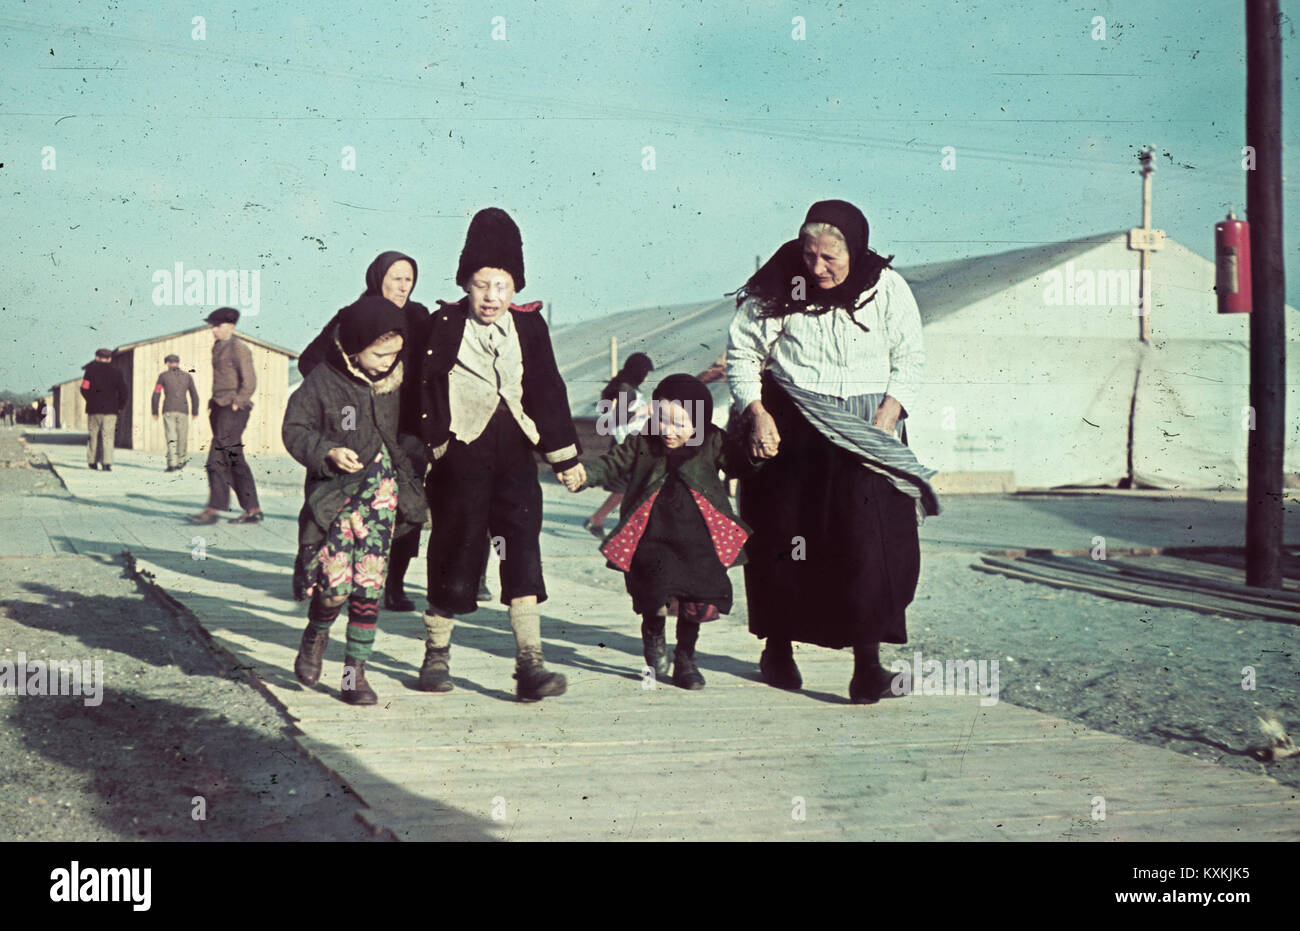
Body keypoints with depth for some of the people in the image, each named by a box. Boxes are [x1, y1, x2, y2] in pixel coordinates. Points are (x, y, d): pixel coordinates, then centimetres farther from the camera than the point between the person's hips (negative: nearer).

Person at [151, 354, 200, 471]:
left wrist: (154, 412, 9)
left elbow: (156, 395, 0)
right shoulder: (187, 376, 8)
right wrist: (195, 412, 18)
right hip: (183, 410, 1)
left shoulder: (163, 376, 3)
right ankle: (181, 462, 22)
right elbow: (194, 395, 10)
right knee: (182, 437, 14)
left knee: (171, 438, -3)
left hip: (168, 411, -1)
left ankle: (172, 464, -14)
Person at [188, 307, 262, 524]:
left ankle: (213, 509, -11)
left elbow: (249, 383, -14)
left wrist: (235, 405, -17)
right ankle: (253, 510, 11)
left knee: (217, 460, -12)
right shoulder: (219, 348, 18)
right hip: (220, 409, 10)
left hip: (232, 411, -9)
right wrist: (214, 406, 17)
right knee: (235, 461, 8)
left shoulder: (238, 349, -9)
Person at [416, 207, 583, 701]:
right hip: (460, 458, -2)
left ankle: (529, 664, -8)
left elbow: (548, 391, 11)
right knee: (456, 551, 5)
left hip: (515, 457, 2)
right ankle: (437, 653, 22)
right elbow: (422, 394, 0)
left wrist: (564, 456, 10)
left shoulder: (529, 326, 7)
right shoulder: (442, 325, -1)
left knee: (523, 551, -7)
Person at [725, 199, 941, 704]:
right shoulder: (777, 288, -2)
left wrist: (885, 421, -9)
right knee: (781, 538, 4)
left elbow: (910, 360, 4)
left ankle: (868, 663, -15)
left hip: (863, 431, 0)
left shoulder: (887, 289, -1)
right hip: (788, 427, 1)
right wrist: (756, 413, -8)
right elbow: (741, 352, 4)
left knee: (868, 539, -14)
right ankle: (778, 648, 23)